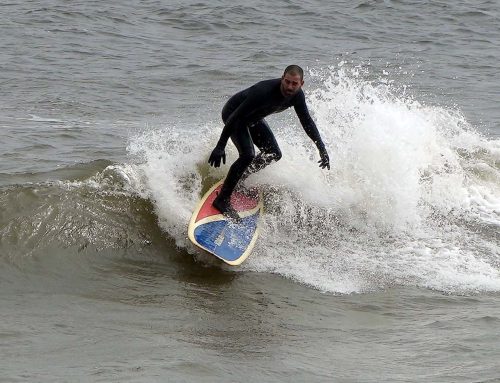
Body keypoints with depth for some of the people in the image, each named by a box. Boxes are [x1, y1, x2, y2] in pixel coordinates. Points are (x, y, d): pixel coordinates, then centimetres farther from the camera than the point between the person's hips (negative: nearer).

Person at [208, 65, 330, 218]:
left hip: (254, 118, 8)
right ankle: (222, 200, -19)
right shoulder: (265, 91, -39)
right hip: (233, 113, -8)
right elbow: (236, 117, -36)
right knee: (247, 155, -25)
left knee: (274, 154, 5)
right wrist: (220, 147, -36)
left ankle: (241, 176, 26)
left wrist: (322, 148, -3)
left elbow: (307, 122, 1)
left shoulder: (297, 96, -17)